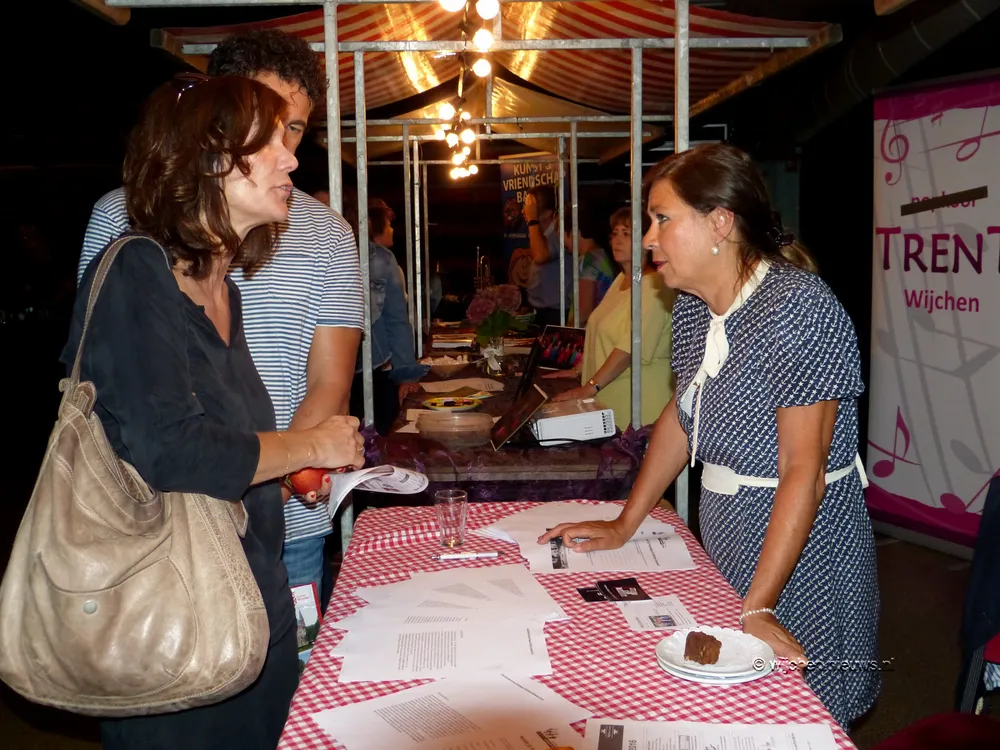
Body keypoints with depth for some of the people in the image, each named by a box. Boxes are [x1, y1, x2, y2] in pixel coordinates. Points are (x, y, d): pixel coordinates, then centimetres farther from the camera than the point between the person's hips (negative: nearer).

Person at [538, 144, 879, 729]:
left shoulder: (799, 307, -21)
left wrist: (757, 608, -24)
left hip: (799, 550, -7)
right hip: (724, 542, 7)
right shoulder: (694, 304, 4)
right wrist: (624, 526, 14)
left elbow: (802, 472, -23)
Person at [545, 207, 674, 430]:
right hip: (609, 397, 8)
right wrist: (579, 371, 14)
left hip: (637, 400, -8)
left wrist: (590, 387, -25)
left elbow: (630, 347, -24)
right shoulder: (622, 279, 14)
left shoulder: (652, 287, -16)